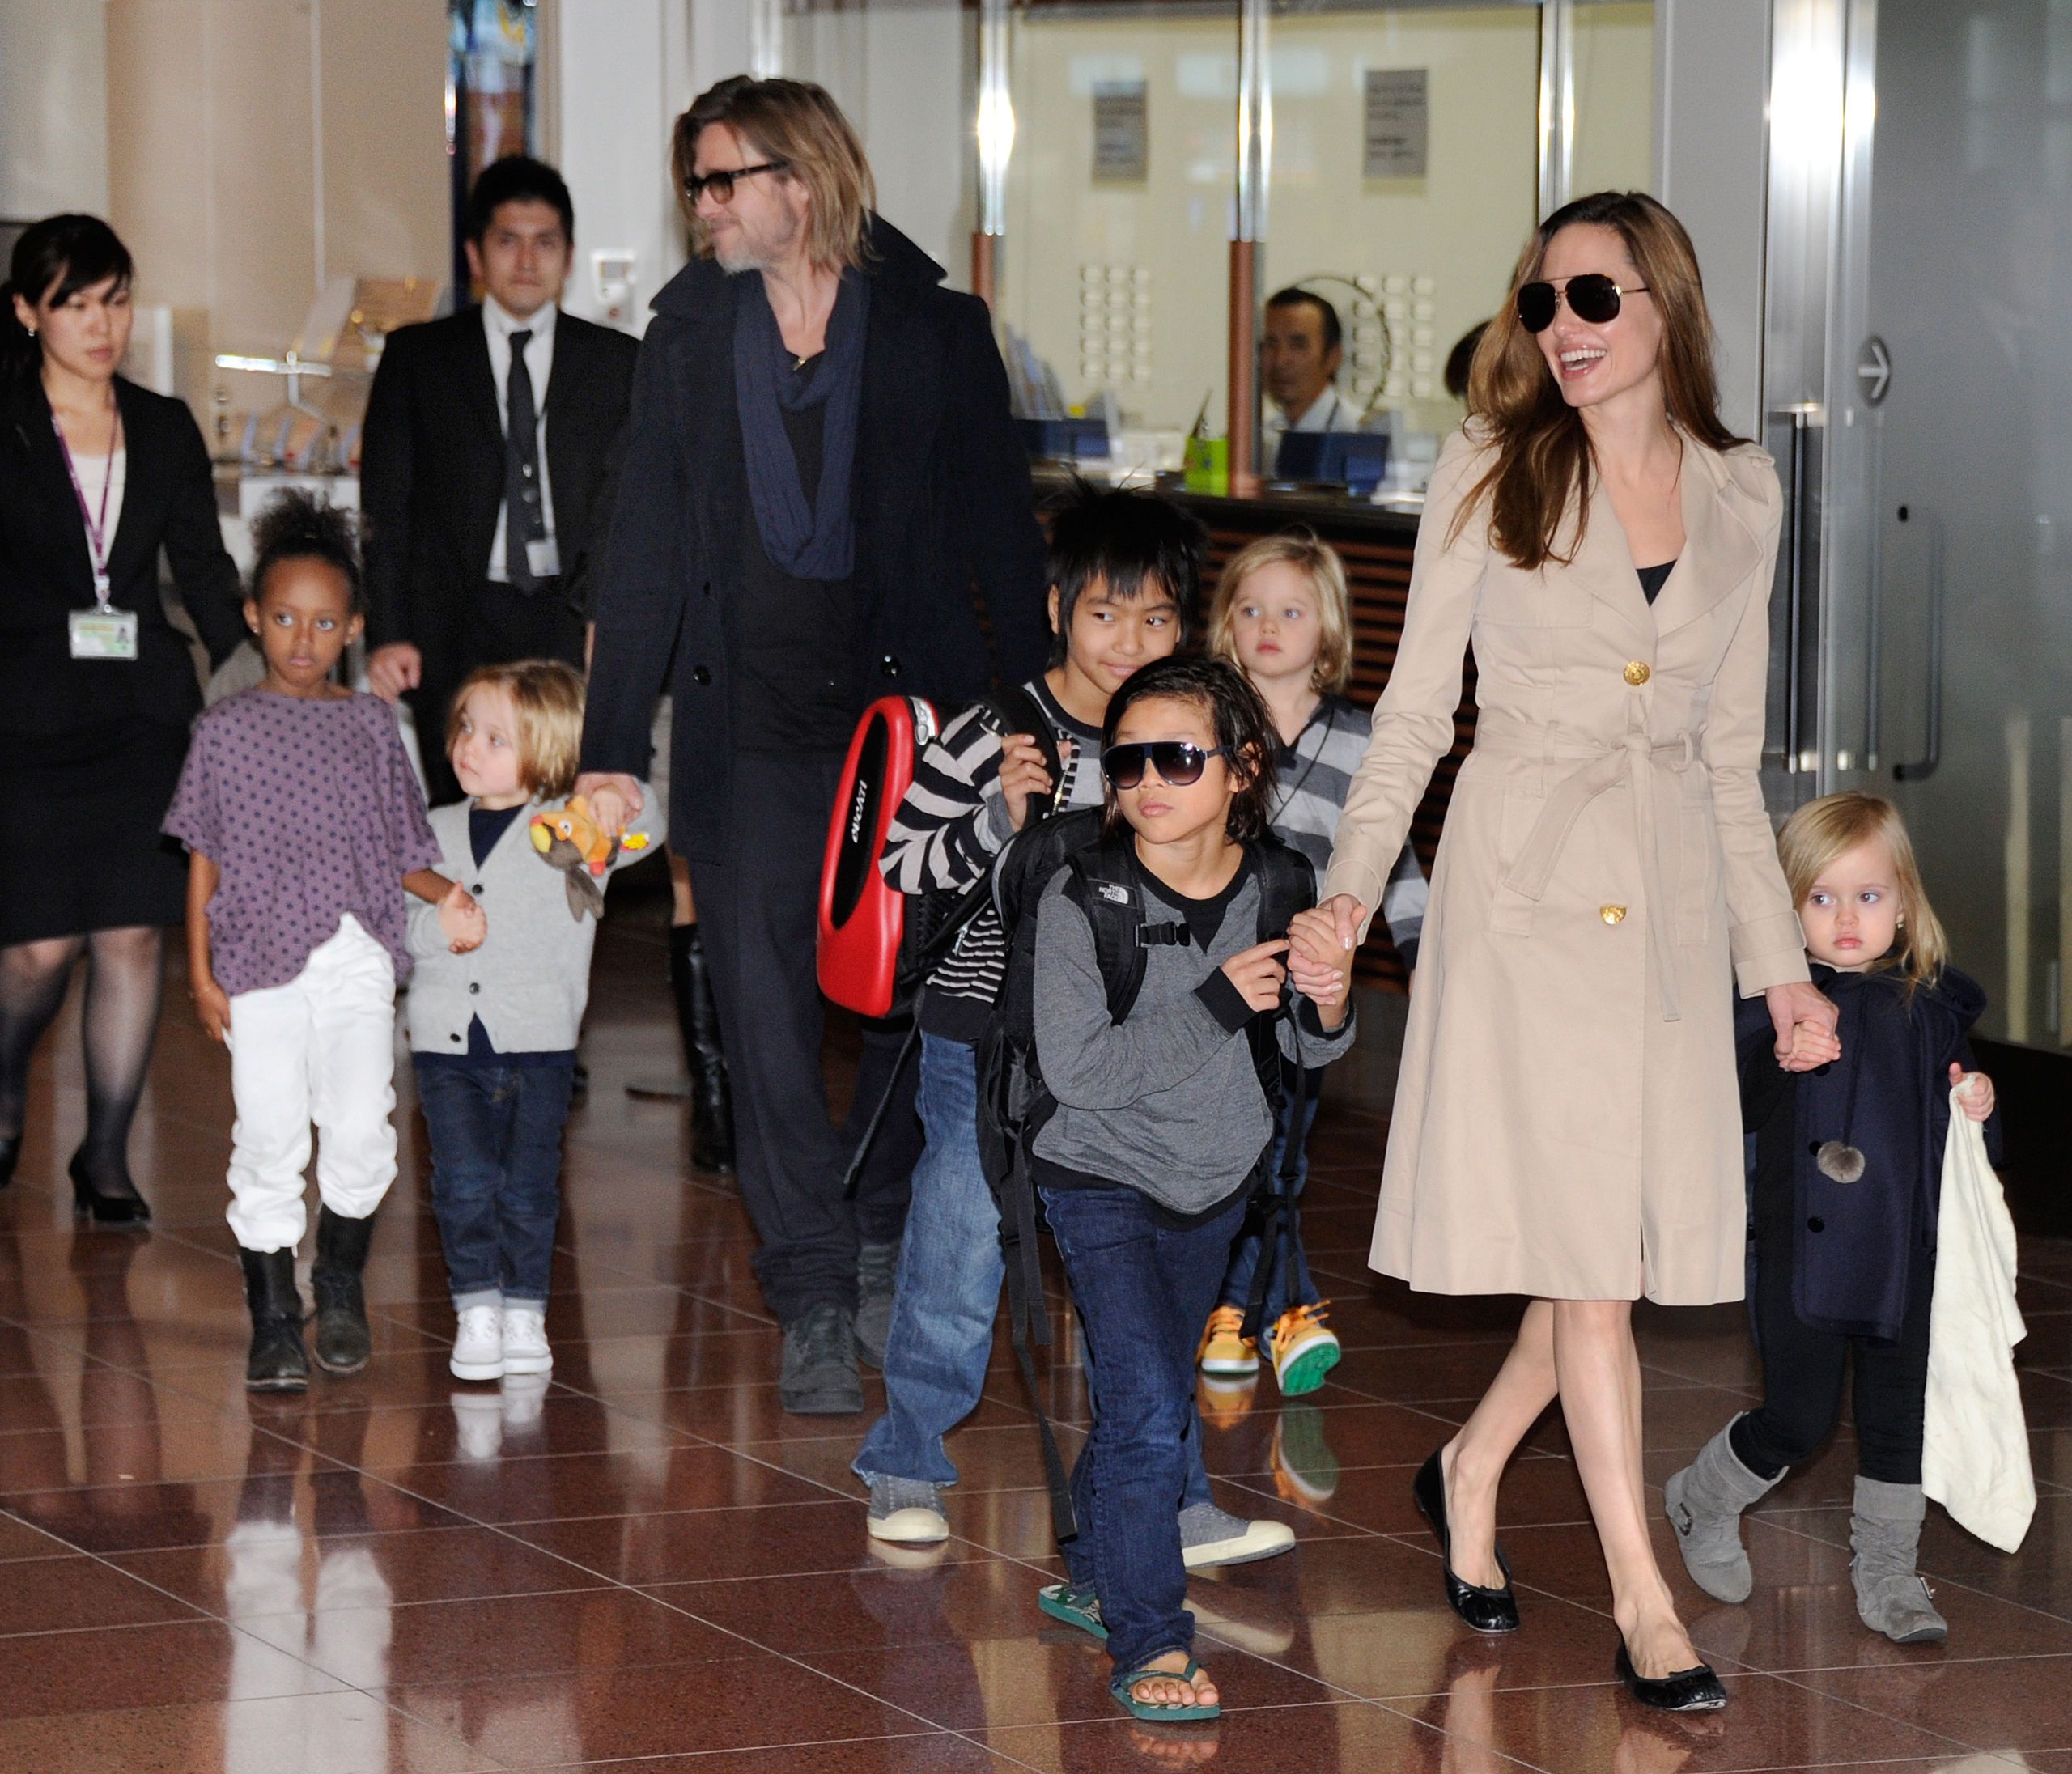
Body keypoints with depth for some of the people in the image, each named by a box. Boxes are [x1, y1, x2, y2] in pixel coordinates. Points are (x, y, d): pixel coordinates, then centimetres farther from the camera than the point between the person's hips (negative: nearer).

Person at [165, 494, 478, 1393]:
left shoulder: (370, 725, 10)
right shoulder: (228, 728, 5)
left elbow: (396, 847, 12)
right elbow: (206, 858, 6)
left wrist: (448, 894, -7)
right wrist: (200, 970, 2)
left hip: (357, 960, 1)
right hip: (260, 960, -1)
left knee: (360, 1128, -9)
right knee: (270, 1139, -4)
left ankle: (340, 1281, 17)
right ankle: (273, 1319, 8)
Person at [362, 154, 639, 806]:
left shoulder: (618, 363, 12)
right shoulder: (417, 357, 10)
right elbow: (385, 506, 7)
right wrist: (387, 635, -4)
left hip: (575, 629, 0)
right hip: (456, 632, 0)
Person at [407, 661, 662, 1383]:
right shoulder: (437, 830, 11)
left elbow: (646, 833, -13)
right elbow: (404, 923, 7)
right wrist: (440, 921, -15)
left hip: (539, 1042, -2)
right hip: (448, 1041, 2)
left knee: (527, 1184, 0)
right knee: (464, 1182, -7)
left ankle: (525, 1311, 12)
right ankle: (476, 1307, 3)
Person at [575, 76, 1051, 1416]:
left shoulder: (933, 326, 0)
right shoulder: (690, 335, 7)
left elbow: (1001, 528, 4)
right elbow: (650, 545, 6)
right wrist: (614, 745, 1)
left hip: (914, 705, -1)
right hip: (751, 725, 1)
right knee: (766, 1009, -4)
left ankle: (891, 1245, 26)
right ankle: (816, 1305, 0)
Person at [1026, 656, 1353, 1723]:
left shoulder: (1274, 888, -10)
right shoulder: (1080, 901, -21)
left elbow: (1302, 1051, 3)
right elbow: (1075, 1070, -27)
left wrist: (1325, 1006, -21)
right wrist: (1218, 1004, -29)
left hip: (1217, 1176, 5)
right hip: (1102, 1182, -5)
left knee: (1157, 1398, 18)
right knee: (1145, 1410, -13)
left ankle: (1092, 1575, 39)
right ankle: (1151, 1645, -7)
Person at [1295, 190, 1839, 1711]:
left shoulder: (1743, 494, 9)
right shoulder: (1490, 475, 1)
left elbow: (1733, 748, 14)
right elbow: (1416, 706, 1)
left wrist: (1779, 956, 13)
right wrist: (1353, 887, -12)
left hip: (1672, 891, 4)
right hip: (1527, 881, -4)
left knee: (1638, 1235, 4)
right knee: (1583, 1247, -8)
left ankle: (1471, 1473, 29)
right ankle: (1645, 1602, -5)